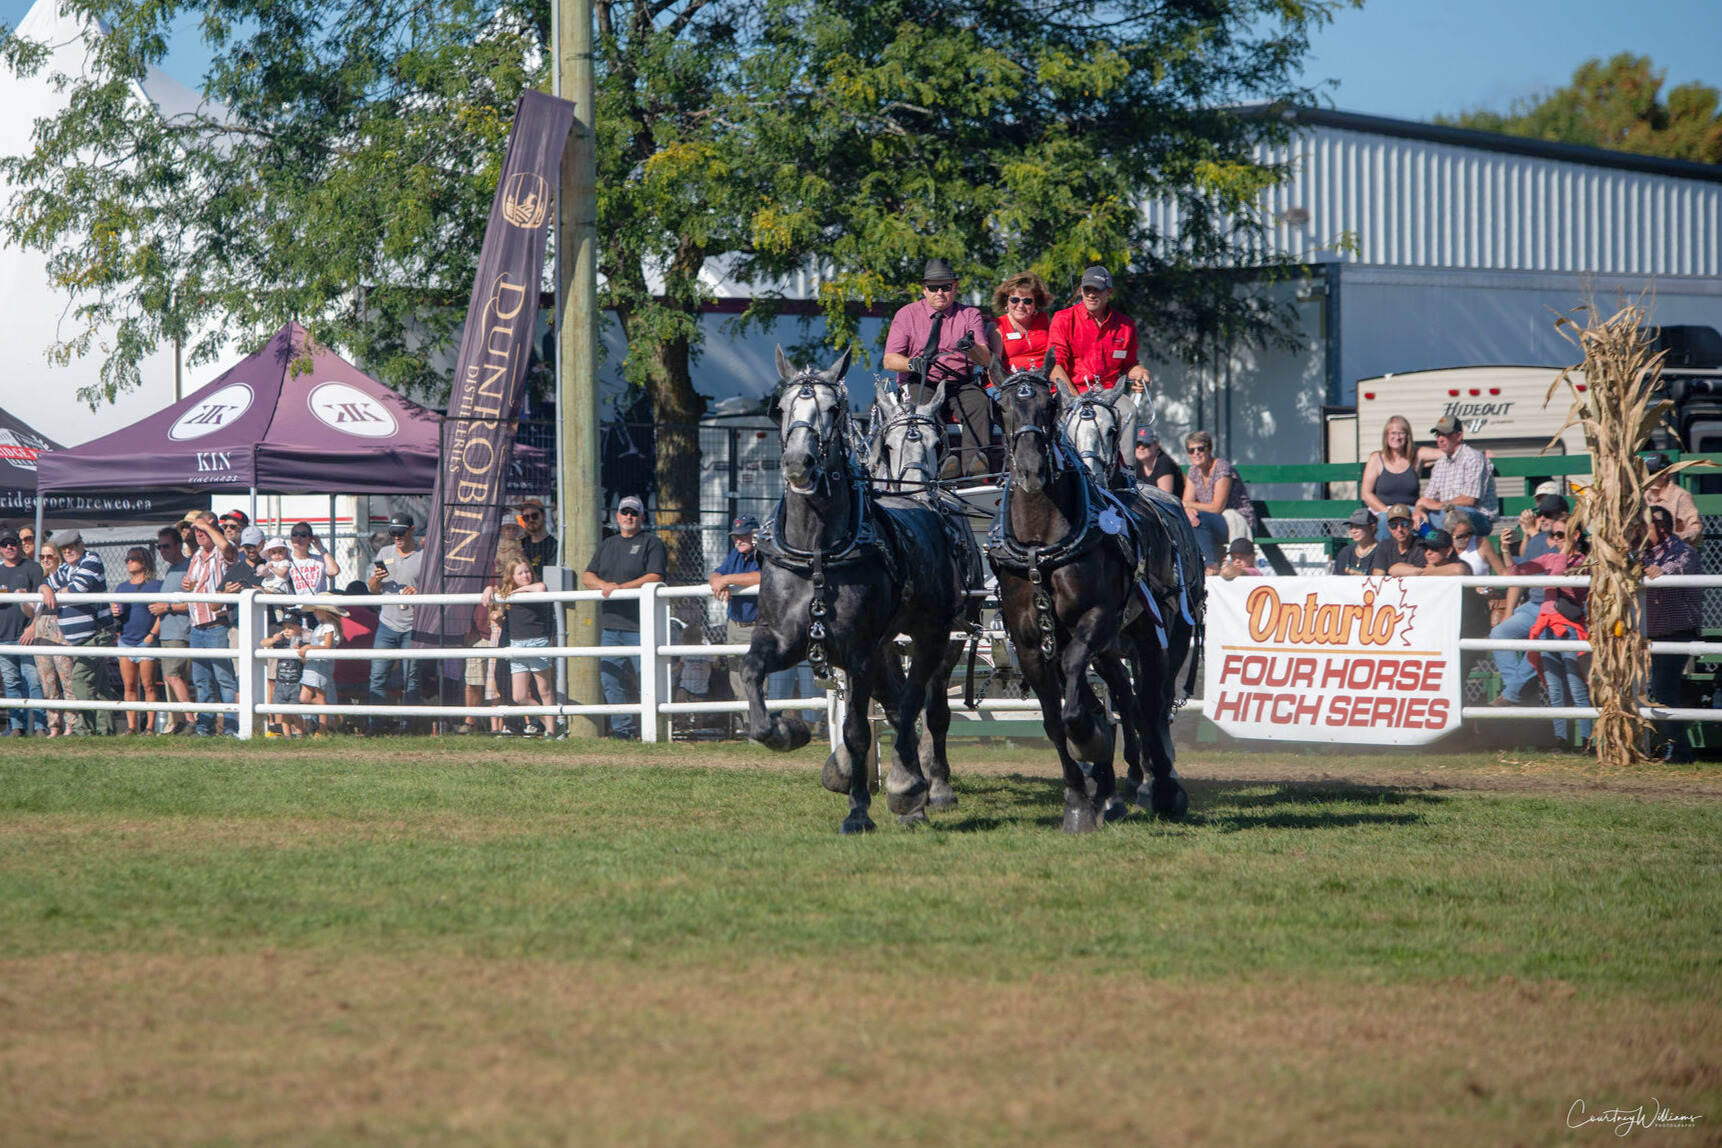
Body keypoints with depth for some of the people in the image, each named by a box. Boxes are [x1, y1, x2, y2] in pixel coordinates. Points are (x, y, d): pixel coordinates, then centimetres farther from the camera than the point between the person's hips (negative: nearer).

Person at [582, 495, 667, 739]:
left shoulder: (651, 543, 2)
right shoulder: (607, 545, 21)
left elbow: (655, 577, -11)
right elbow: (587, 577, 16)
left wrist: (620, 587, -16)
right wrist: (604, 585, -6)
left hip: (640, 626, -7)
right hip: (610, 625, 7)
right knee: (610, 680, 5)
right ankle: (622, 727, 10)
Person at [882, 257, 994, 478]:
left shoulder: (970, 315, 12)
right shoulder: (906, 315, 11)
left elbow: (985, 359, -1)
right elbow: (889, 360, 2)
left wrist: (971, 348, -26)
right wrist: (912, 363, -21)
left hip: (960, 383, 1)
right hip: (921, 384, -1)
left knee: (980, 402, -32)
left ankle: (975, 460, -46)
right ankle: (941, 460, -51)